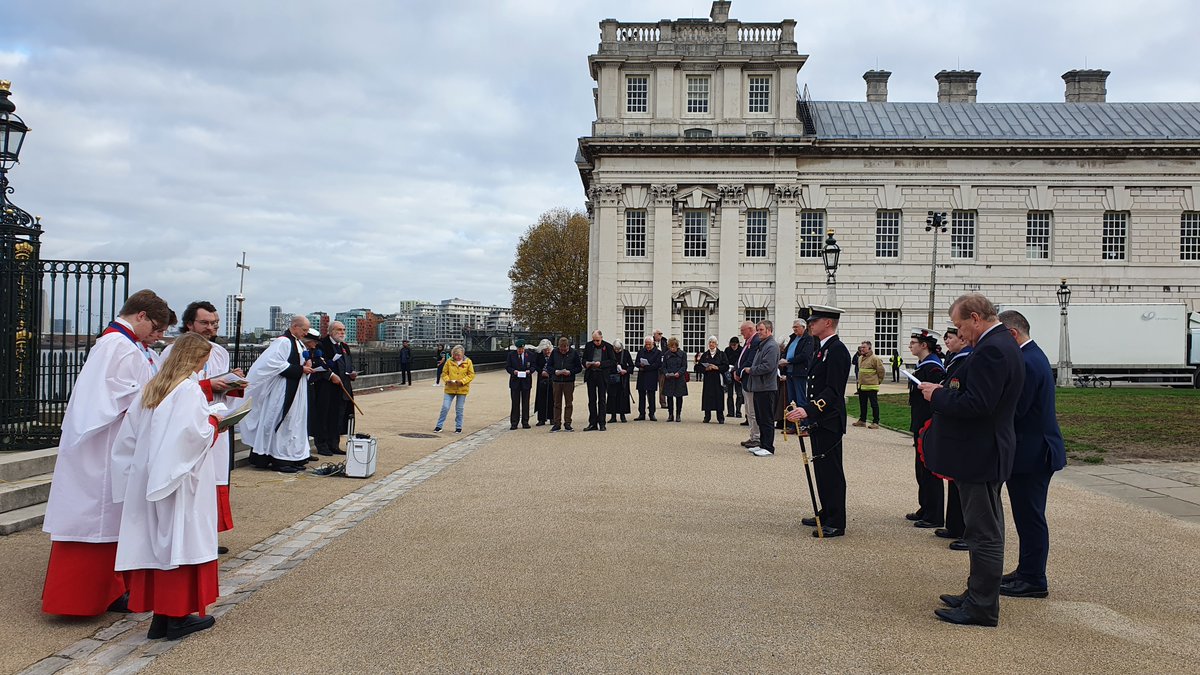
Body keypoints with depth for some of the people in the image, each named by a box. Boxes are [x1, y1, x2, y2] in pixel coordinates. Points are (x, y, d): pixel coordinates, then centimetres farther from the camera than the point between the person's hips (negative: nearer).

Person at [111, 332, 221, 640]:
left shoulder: (151, 389, 10)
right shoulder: (189, 389, -12)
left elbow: (129, 435, 12)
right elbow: (196, 433, -23)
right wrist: (213, 423, -4)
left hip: (147, 481, 7)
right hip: (178, 481, -7)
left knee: (155, 543, 9)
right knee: (181, 542, 1)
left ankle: (159, 616, 16)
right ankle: (178, 616, 7)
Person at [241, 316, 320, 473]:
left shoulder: (299, 344, 14)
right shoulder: (283, 341, -14)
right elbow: (277, 364, -22)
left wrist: (307, 365, -2)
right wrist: (301, 369, -20)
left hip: (295, 392, 9)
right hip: (282, 391, -9)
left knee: (294, 424, 11)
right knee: (281, 424, -5)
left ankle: (292, 457, 16)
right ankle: (279, 459, 0)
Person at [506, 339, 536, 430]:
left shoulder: (530, 355, 2)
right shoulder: (511, 354, 0)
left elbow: (533, 365, 7)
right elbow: (507, 366, 3)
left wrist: (529, 370, -13)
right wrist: (513, 371, -16)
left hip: (526, 381, 1)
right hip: (515, 381, -1)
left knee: (525, 402, 7)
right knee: (515, 403, 0)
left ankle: (525, 422, 16)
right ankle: (514, 423, 4)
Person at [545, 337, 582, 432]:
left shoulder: (574, 353, 1)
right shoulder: (554, 353, 5)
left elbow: (579, 367, 3)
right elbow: (548, 366, 8)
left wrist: (570, 372, -13)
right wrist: (555, 371, -11)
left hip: (569, 381, -1)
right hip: (556, 381, 1)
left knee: (569, 403, 3)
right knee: (557, 403, 4)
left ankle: (567, 423, 10)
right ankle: (557, 424, 9)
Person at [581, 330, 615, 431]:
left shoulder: (608, 347, -1)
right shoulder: (588, 346, 8)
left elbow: (612, 361, -3)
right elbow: (584, 359, 13)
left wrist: (601, 364, -17)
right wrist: (586, 363, -10)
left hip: (603, 376, -3)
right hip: (591, 375, 3)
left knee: (602, 400, 2)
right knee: (591, 400, 6)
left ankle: (601, 423, 7)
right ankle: (592, 423, 11)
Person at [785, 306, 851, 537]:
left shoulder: (837, 351, -15)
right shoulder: (822, 349, 16)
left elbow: (833, 390, -24)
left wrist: (808, 410, -33)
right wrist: (808, 415, 21)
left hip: (829, 423, -10)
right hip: (819, 422, 10)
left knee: (831, 471, -5)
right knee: (822, 469, 16)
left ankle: (835, 523, 1)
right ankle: (826, 515, 26)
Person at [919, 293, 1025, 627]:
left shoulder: (992, 350, -22)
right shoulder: (1003, 344, 12)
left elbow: (976, 405, -29)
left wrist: (937, 396, -15)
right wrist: (947, 392, 5)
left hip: (980, 454, -11)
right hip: (986, 451, 11)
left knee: (984, 533, -2)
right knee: (986, 530, 19)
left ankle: (982, 608, 7)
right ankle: (978, 595, 31)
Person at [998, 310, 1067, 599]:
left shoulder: (1027, 362, -21)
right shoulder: (1033, 356, 13)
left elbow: (1014, 410, -24)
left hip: (1031, 454, -10)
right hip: (1035, 450, 10)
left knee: (1030, 518, -1)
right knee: (1028, 517, 17)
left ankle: (1033, 581, 8)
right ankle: (1027, 572, 27)